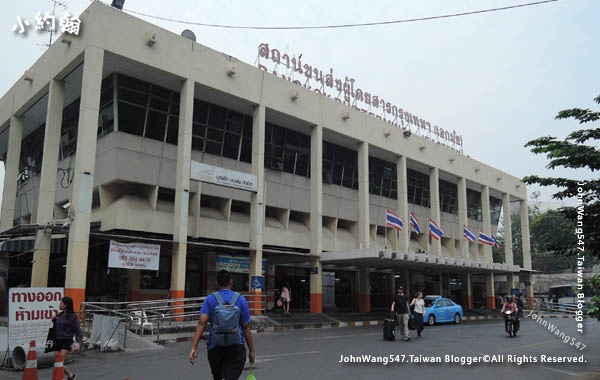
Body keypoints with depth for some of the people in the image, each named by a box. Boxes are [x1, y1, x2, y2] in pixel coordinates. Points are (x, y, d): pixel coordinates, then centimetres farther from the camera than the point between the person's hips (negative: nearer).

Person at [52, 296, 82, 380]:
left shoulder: (72, 316, -8)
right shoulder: (60, 315, 10)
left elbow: (78, 331, -7)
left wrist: (78, 343, -18)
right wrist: (54, 320, 7)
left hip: (67, 342, -7)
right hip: (58, 342, 7)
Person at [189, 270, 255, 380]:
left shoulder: (210, 299, 3)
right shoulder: (241, 299, 2)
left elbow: (202, 323, -9)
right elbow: (246, 328, 3)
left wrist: (194, 348, -12)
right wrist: (251, 351, 10)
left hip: (215, 347, 2)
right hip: (236, 347, -2)